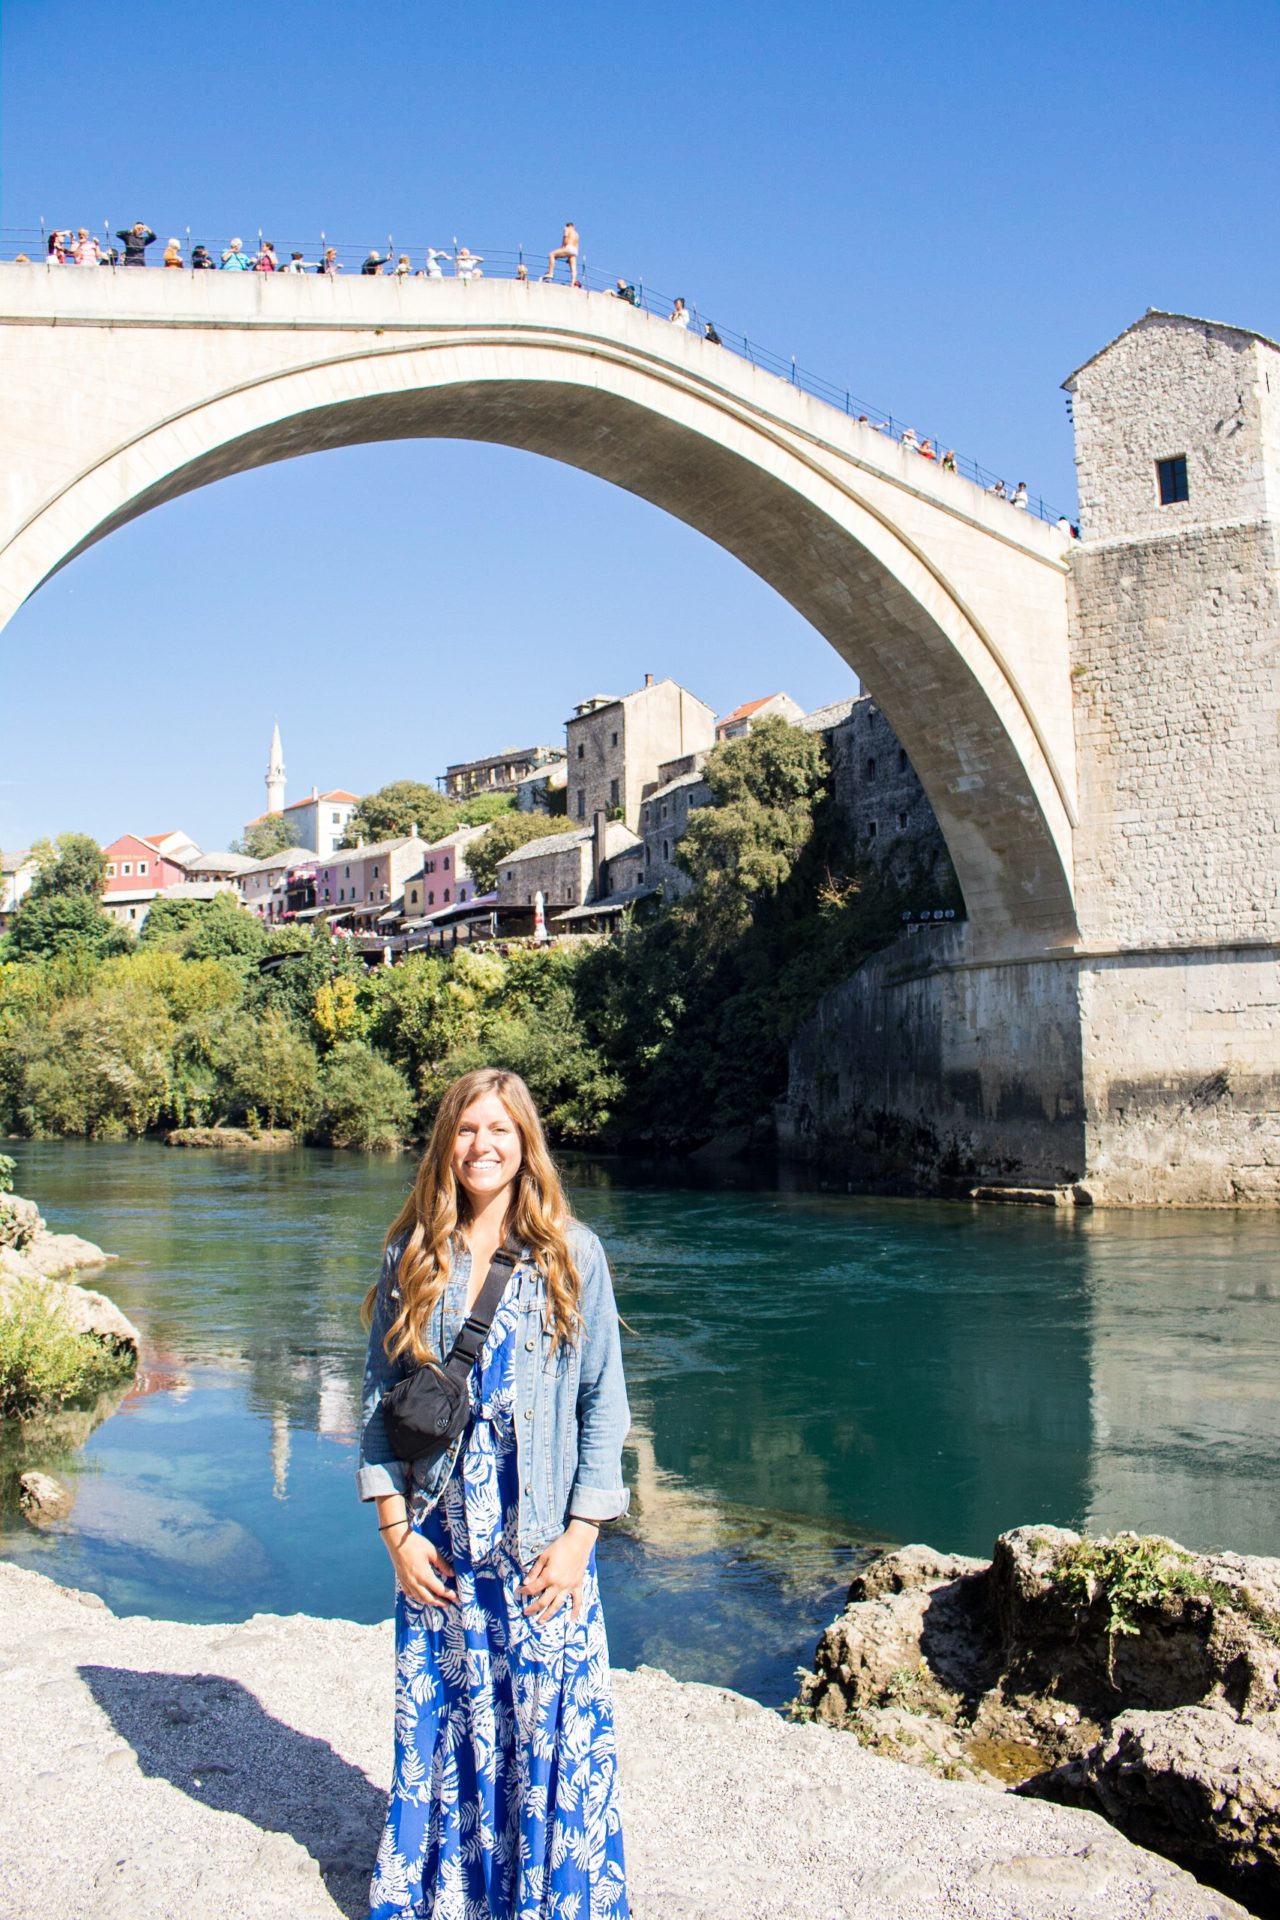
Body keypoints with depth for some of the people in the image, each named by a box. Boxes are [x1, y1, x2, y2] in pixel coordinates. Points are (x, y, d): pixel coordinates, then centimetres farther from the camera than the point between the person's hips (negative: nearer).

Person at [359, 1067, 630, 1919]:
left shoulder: (572, 1255, -5)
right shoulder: (412, 1256, 0)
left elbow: (604, 1402, -3)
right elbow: (380, 1395, 3)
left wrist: (579, 1536, -7)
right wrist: (395, 1529, -2)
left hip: (540, 1544, -2)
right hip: (436, 1541, 2)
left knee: (551, 1723, 5)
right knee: (439, 1723, 14)